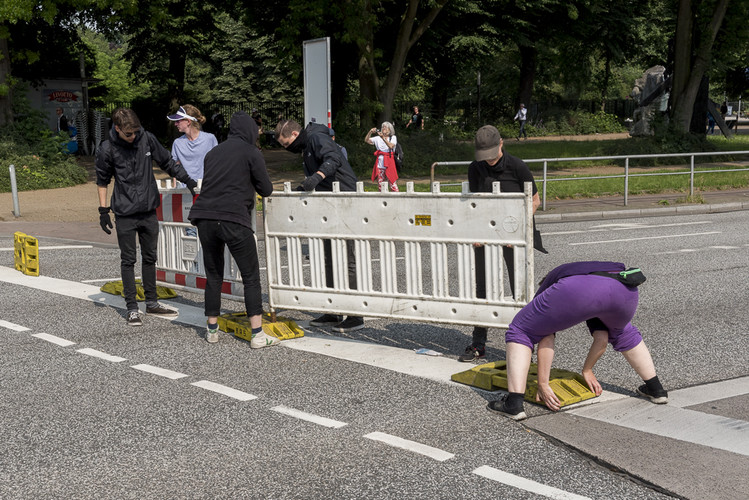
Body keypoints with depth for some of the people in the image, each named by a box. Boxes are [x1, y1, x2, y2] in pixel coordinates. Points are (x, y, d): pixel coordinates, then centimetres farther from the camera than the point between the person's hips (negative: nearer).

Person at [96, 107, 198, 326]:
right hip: (125, 214, -3)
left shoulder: (147, 139, -2)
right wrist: (103, 210, -1)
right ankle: (132, 308, 7)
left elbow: (167, 162, 10)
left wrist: (188, 180, 4)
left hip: (149, 211, 3)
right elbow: (102, 181, 2)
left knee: (150, 258, 12)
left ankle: (152, 303, 23)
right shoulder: (108, 149, -8)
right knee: (128, 260, 1)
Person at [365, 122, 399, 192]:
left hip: (389, 163, -3)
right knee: (381, 184, 4)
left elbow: (391, 146, -14)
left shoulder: (393, 137, 5)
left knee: (392, 182, -9)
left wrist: (383, 137, -22)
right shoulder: (378, 138, 14)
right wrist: (370, 132, -11)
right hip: (380, 162, 4)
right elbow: (366, 140, 4)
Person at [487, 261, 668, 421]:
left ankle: (514, 404, 3)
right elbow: (602, 337, 39)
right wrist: (587, 370, 52)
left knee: (520, 331, 14)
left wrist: (543, 385, 23)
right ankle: (656, 389, 43)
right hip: (625, 288, 5)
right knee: (622, 332, 40)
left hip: (579, 290, -5)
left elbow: (546, 340, 22)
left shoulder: (547, 285, 34)